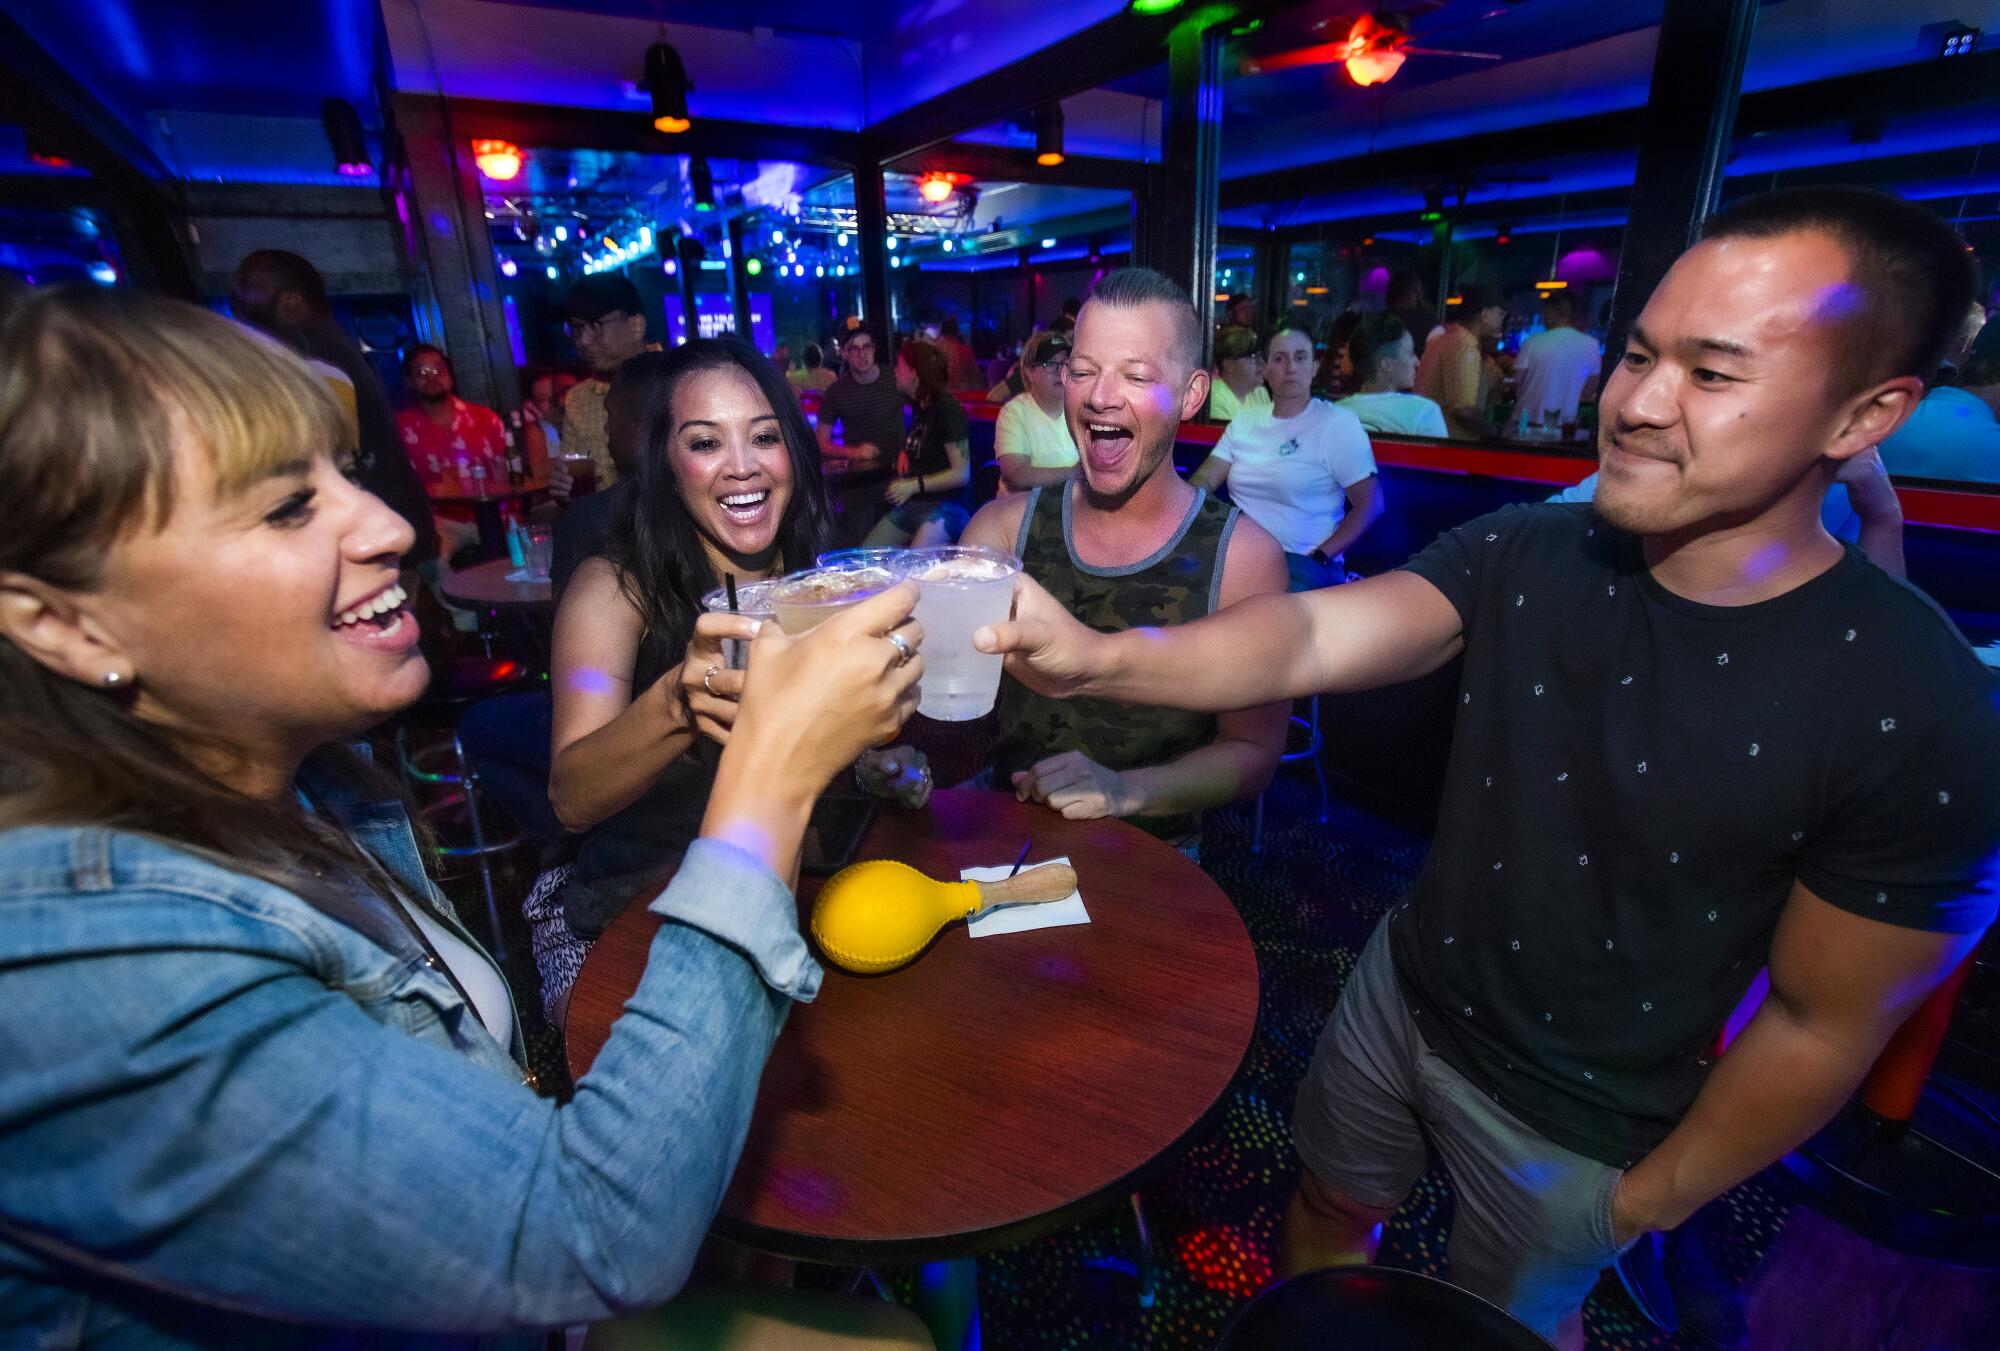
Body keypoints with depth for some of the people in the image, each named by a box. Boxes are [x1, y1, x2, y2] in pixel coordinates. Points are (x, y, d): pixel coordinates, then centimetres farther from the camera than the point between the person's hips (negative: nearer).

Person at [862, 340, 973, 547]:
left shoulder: (946, 409, -11)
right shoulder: (919, 407, 13)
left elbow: (961, 474, -16)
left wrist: (914, 485, -20)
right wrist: (905, 454, 11)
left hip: (947, 505, -8)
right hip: (913, 504, 8)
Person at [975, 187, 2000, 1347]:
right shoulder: (1523, 553, -15)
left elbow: (1824, 1025, -15)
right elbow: (1308, 636, -27)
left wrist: (1655, 1198, -5)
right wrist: (1098, 659, -43)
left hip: (1571, 1122, -3)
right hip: (1401, 994, 4)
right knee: (1330, 1205, 27)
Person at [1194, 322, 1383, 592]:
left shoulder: (1338, 424, 1)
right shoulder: (1245, 420, 16)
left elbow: (1369, 505, -3)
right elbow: (1205, 479, 10)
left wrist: (1317, 558, -15)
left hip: (1300, 561, -4)